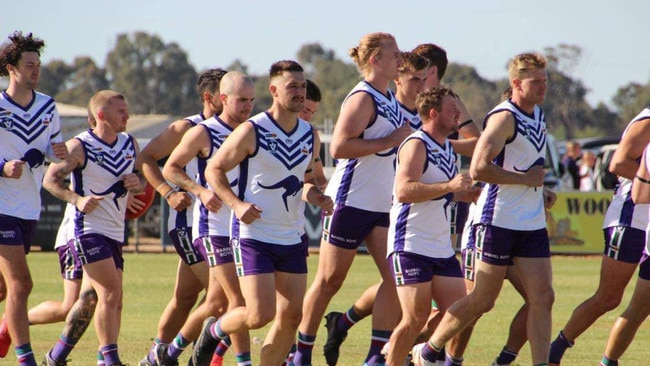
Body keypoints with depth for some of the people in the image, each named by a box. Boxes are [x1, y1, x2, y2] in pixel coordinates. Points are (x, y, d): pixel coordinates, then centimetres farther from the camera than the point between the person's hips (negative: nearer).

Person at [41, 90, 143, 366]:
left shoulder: (130, 144, 10)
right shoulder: (79, 147, -10)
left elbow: (144, 179, 20)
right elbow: (50, 180, -7)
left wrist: (138, 185, -4)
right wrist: (77, 199, -23)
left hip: (115, 232, 7)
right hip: (88, 228, -7)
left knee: (91, 299, 9)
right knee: (111, 293, -17)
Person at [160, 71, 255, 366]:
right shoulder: (203, 133, -6)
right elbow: (170, 168, -2)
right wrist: (200, 190, -16)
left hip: (242, 228, 6)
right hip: (213, 228, -6)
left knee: (217, 303, 11)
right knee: (238, 297, -14)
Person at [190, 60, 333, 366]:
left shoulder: (310, 137, 8)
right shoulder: (251, 132, -11)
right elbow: (214, 169, -4)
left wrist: (316, 197, 0)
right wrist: (236, 204, -18)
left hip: (291, 238, 6)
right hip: (252, 235, -6)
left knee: (291, 317, 1)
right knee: (260, 314, -14)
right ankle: (213, 331, 17)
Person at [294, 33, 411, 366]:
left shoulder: (391, 98, 13)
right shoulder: (362, 98, -15)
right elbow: (339, 147, -26)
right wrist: (391, 140, -22)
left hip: (382, 203, 8)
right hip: (351, 200, -8)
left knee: (395, 277, -3)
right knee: (329, 280, 0)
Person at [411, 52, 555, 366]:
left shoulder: (538, 115, 13)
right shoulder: (505, 117, -15)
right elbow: (479, 169, -25)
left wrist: (539, 193, 14)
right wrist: (526, 179, -18)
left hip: (533, 223, 8)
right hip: (498, 220, -8)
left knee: (543, 298, -3)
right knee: (482, 301, 1)